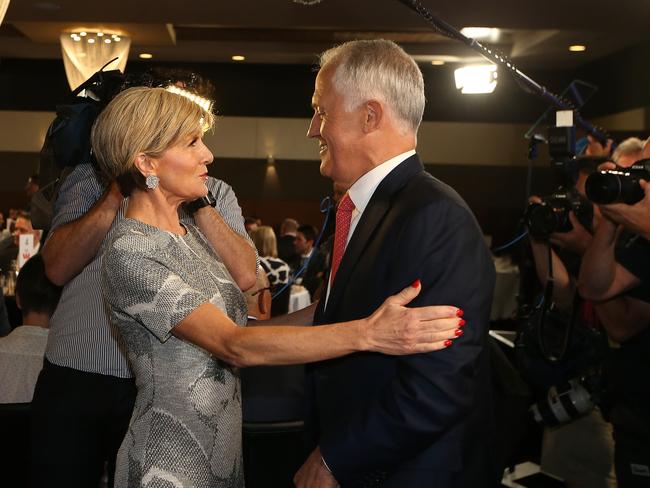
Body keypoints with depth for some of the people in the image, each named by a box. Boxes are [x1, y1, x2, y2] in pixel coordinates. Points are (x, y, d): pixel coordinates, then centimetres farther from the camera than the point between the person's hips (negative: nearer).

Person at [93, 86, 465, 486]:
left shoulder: (189, 233, 6)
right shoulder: (130, 254, -20)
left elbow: (232, 332, 2)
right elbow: (234, 346, -27)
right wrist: (367, 334, -33)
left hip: (224, 452, 7)